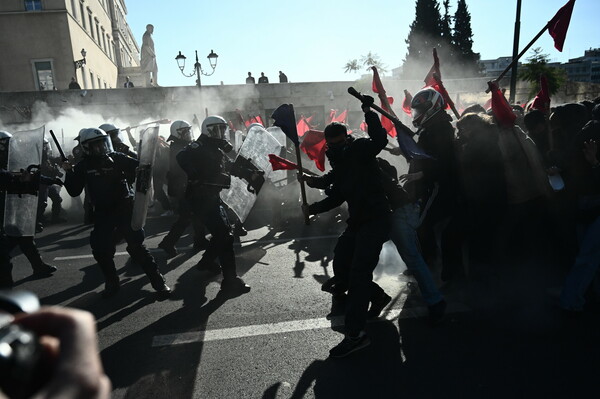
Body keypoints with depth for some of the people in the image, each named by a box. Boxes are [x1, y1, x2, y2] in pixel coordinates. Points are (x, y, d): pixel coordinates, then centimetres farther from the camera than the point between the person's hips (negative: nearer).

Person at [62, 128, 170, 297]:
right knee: (100, 250, 0)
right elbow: (74, 192, 3)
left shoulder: (117, 158, -5)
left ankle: (158, 281, 1)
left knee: (136, 246, -8)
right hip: (103, 213, 3)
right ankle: (112, 283, 23)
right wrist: (69, 173, -10)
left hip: (125, 208, -3)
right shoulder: (83, 167, 2)